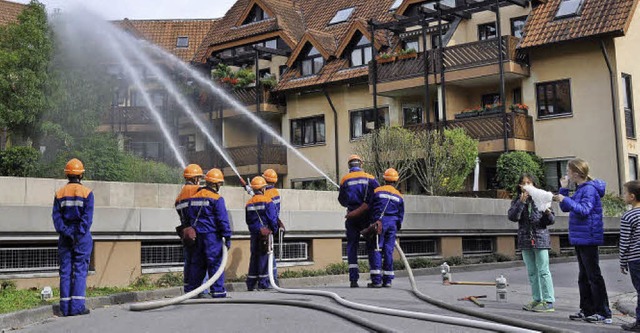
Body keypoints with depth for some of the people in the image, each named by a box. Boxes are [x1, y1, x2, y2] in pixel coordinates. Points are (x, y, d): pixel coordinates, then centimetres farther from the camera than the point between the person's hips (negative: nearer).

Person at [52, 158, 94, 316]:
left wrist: (65, 232, -5)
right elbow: (87, 217, -11)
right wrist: (79, 235, -12)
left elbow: (56, 216, -1)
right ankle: (77, 306, -7)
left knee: (65, 270, 6)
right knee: (80, 270, -1)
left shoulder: (59, 193, 6)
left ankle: (65, 307, 6)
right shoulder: (87, 192, -3)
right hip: (82, 237, -3)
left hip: (65, 237, 3)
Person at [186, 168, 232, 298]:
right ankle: (217, 290, -3)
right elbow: (223, 219, -12)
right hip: (212, 235, -7)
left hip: (198, 234, 7)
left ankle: (191, 289, 16)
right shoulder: (217, 199, -9)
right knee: (215, 263, -3)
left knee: (197, 263, 13)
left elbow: (190, 216, 18)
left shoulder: (194, 197, 12)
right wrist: (227, 237, -9)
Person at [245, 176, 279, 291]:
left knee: (254, 257, 11)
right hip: (265, 233, -5)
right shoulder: (267, 201, -9)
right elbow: (272, 218, -10)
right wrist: (274, 229, 3)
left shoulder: (249, 203, 8)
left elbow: (247, 220, 13)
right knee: (264, 257, 0)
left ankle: (251, 284, 14)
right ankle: (263, 283, -1)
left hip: (254, 234, 5)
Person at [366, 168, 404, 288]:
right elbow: (401, 215, 14)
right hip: (393, 223, 3)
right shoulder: (399, 196, 12)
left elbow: (369, 207, 3)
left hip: (379, 222, -3)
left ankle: (376, 280, -10)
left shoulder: (377, 191, 1)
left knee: (375, 250, -2)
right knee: (388, 251, 6)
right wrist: (396, 228, 22)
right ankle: (387, 280, 6)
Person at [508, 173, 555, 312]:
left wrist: (548, 213, -23)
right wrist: (521, 202, -19)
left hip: (540, 238, -4)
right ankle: (537, 299, 20)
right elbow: (512, 217, -10)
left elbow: (551, 220, 0)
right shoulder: (517, 201, 6)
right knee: (532, 272, 11)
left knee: (543, 271, -4)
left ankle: (548, 301, -1)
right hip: (525, 240, 4)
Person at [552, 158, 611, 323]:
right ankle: (587, 310, 22)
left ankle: (603, 313, 0)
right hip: (579, 239, 10)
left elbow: (584, 210, -26)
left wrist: (565, 200, -26)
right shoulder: (580, 189, 14)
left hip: (588, 239, -10)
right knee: (583, 277, 14)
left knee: (594, 276, -5)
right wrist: (564, 189, 9)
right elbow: (566, 208, 19)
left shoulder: (589, 189, -15)